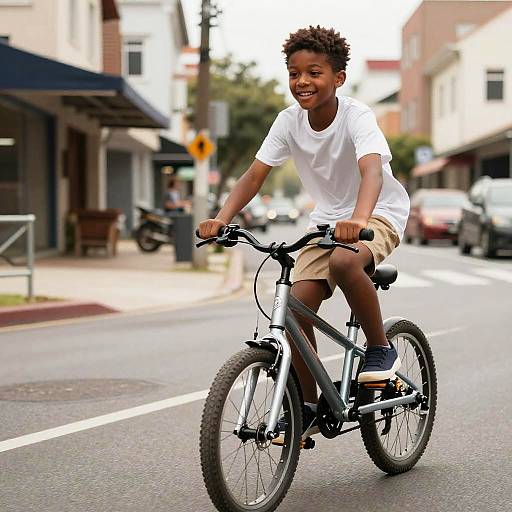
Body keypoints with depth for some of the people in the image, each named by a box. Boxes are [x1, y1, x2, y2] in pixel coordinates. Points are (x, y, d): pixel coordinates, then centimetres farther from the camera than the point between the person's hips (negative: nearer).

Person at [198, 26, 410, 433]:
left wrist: (357, 220, -59)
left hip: (379, 214, -5)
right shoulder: (289, 121, -7)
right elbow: (255, 175, -10)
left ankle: (381, 348, -15)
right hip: (328, 219, 5)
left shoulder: (356, 117, -22)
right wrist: (222, 218, -28)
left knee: (343, 262, -38)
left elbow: (371, 170, -39)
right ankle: (308, 404, 5)